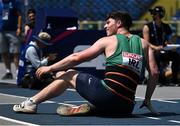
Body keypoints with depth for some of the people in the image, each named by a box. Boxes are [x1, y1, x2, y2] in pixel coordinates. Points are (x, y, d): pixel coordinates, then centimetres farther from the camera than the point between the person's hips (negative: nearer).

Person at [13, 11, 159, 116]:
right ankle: (92, 108, 5)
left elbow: (77, 57, 8)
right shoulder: (143, 43, 18)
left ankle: (32, 102, 17)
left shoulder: (108, 41, 9)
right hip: (127, 107, 4)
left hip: (107, 94, -4)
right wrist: (148, 100, 19)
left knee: (68, 75, 18)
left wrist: (50, 68, 18)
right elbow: (154, 72, 11)